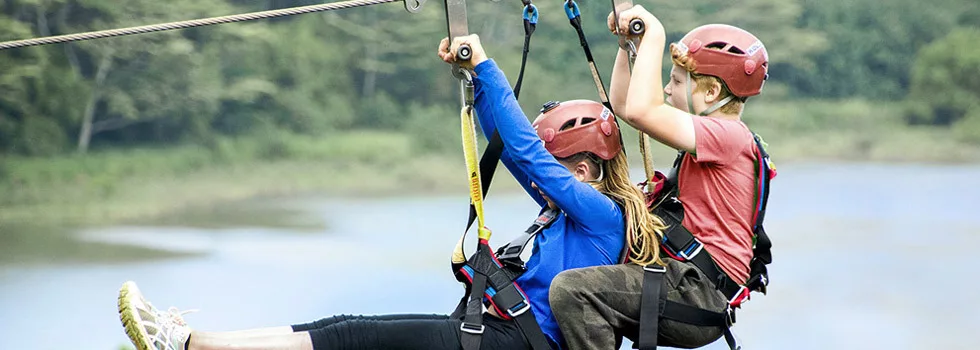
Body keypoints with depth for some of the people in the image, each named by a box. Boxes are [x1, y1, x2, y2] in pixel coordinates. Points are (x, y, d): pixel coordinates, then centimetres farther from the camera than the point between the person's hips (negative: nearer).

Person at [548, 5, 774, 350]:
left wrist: (654, 35, -16)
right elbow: (622, 104, 25)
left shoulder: (728, 134, -12)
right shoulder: (714, 135, 20)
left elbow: (641, 111, -26)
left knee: (571, 288, -26)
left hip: (699, 295, -11)